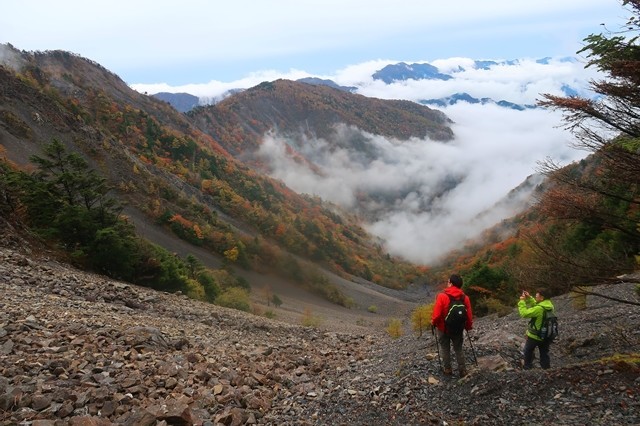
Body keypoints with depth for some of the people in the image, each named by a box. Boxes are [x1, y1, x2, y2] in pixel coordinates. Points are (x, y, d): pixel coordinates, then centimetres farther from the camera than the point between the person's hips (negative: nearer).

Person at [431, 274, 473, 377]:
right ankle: (462, 371, 19)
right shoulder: (465, 297, -9)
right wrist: (468, 327, 12)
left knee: (445, 349, 15)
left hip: (443, 329, -3)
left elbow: (436, 314, -20)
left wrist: (433, 323, 0)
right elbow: (469, 315, -4)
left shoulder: (442, 296, -21)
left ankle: (447, 369, 23)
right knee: (458, 349, 17)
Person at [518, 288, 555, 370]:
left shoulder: (539, 309, -31)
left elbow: (524, 313, -26)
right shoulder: (549, 306, -6)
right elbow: (536, 305, 9)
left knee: (528, 351, 18)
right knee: (544, 353, 19)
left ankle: (527, 366, 33)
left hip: (535, 336, -6)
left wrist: (522, 301, -18)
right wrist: (529, 298, 1)